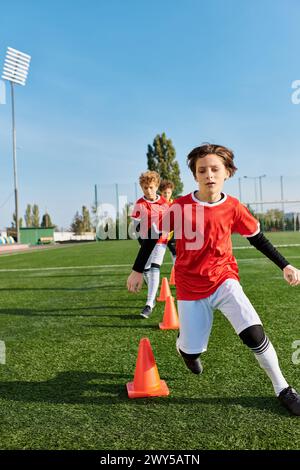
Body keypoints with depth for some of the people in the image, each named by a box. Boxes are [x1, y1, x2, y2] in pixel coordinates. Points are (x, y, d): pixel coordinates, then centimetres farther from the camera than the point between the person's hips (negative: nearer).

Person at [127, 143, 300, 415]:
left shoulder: (233, 208, -8)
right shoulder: (181, 207, -12)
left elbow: (257, 238, 7)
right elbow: (154, 235, 0)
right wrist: (138, 270, 4)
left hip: (224, 280, 1)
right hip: (190, 289, 0)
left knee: (253, 332, -18)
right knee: (192, 351, 3)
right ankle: (184, 347, 45)